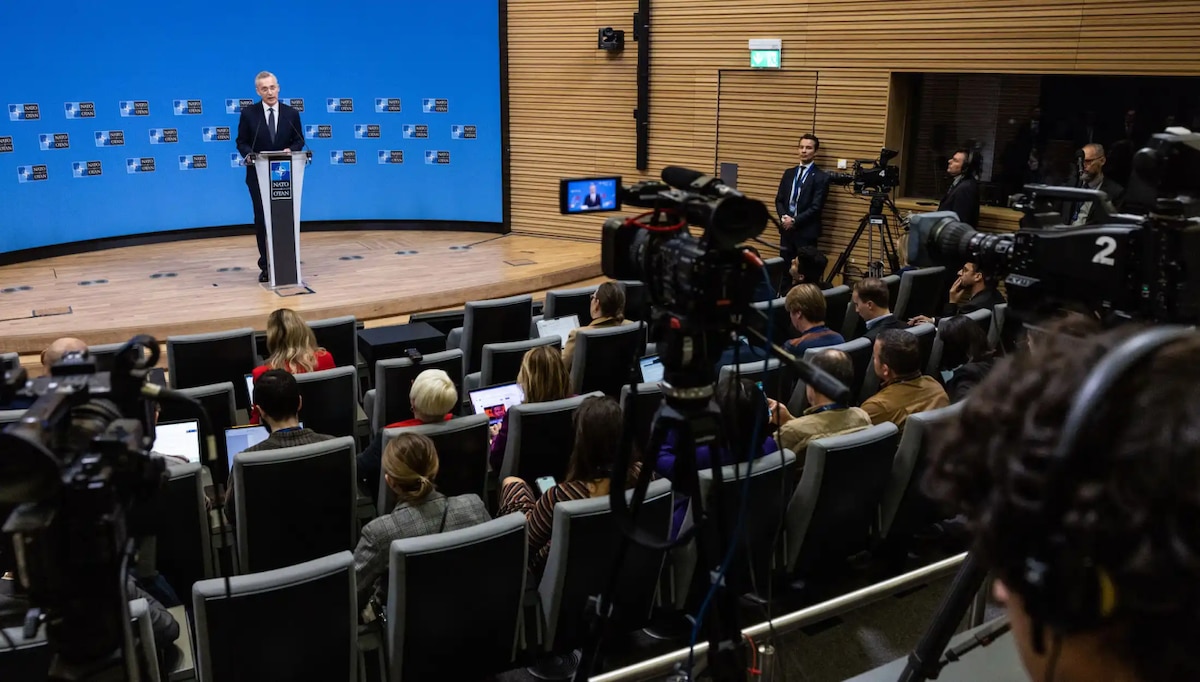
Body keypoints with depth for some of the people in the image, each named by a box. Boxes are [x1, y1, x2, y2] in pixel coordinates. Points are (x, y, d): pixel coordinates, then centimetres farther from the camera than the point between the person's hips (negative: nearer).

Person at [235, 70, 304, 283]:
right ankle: (266, 265, 10)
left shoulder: (291, 113, 4)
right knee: (261, 220, 3)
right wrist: (248, 154, -19)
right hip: (258, 176, -1)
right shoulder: (248, 113, 0)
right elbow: (242, 142, 2)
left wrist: (290, 150, -15)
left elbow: (299, 140, 6)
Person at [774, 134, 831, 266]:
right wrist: (783, 217, -7)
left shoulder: (821, 177, -4)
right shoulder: (789, 173, 14)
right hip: (786, 230, 5)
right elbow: (779, 200, 12)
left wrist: (794, 220, -14)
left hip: (806, 232, -5)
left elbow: (816, 207, -11)